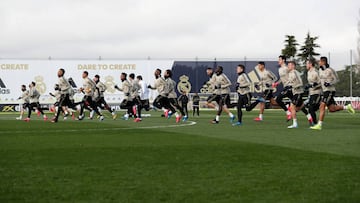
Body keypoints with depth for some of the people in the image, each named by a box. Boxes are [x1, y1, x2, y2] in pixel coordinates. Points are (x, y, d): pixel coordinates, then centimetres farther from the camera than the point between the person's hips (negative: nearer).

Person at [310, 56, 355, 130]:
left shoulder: (330, 70, -12)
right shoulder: (320, 70, 10)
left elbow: (336, 79, -7)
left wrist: (329, 84, -21)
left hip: (330, 91, -9)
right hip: (325, 91, 9)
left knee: (322, 106, -16)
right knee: (332, 109, 10)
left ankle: (319, 125, -17)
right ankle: (347, 107, 25)